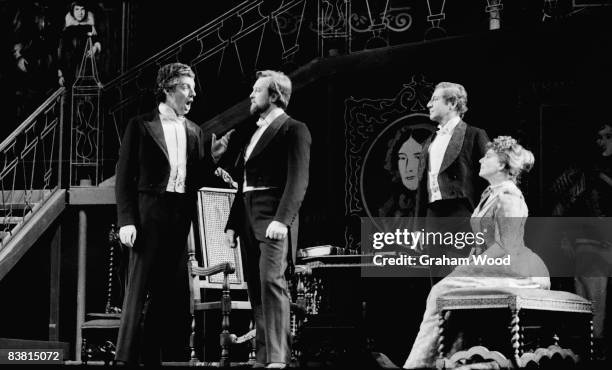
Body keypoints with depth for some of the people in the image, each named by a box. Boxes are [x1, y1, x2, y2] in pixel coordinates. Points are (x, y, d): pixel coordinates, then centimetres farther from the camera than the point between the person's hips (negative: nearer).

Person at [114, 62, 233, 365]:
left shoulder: (194, 132, 15)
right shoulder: (141, 125, 1)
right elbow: (124, 177, -2)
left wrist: (212, 156, 1)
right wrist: (126, 221, -10)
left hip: (181, 216, 5)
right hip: (149, 214, -5)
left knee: (171, 290, 5)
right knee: (140, 286, -7)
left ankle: (152, 355, 11)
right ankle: (126, 356, -3)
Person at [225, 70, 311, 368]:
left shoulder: (294, 130, -3)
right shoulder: (255, 132, 21)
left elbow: (298, 181, -14)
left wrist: (282, 220, -25)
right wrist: (233, 223, 17)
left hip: (273, 220, -8)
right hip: (248, 220, 8)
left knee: (271, 280, -18)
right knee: (256, 288, 6)